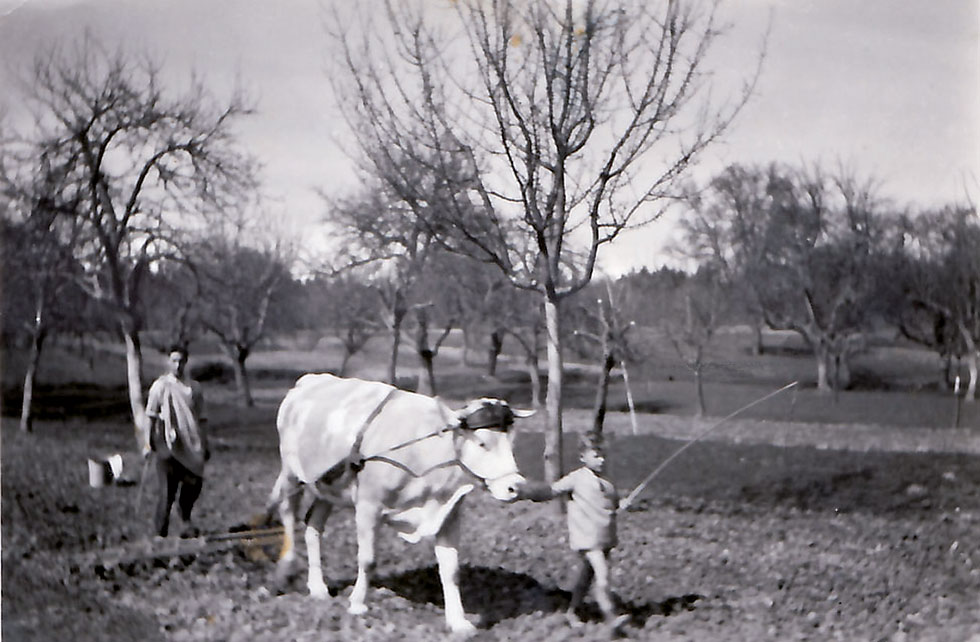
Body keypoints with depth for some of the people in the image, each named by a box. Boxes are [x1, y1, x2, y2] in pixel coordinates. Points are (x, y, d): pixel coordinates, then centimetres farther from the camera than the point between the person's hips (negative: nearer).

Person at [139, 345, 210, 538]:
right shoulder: (160, 386, 1)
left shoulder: (194, 388, 11)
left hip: (190, 446, 3)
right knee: (167, 490, -6)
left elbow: (200, 419, 16)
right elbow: (150, 417, 2)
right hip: (167, 444, -3)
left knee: (194, 483, 0)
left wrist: (204, 445, 14)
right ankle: (160, 532, 3)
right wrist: (147, 444, -3)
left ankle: (186, 520, 24)